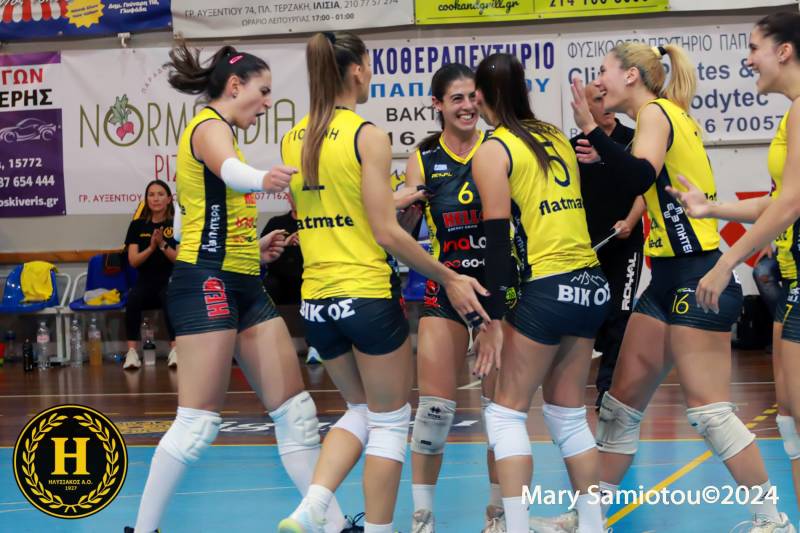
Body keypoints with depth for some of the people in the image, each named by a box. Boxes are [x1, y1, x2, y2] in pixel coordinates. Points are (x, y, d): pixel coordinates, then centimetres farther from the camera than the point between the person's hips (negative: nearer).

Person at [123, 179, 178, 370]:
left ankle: (175, 349, -39)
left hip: (170, 282, -2)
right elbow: (133, 261, 2)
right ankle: (132, 352, -34)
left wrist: (163, 244, -17)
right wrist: (151, 248, -15)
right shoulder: (137, 225, 10)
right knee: (133, 298, -32)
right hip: (145, 282, 2)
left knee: (169, 298, -37)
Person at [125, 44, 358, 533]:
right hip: (207, 284, -10)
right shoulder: (209, 126, -8)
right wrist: (263, 178, -55)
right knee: (198, 424, -9)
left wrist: (255, 247, 20)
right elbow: (230, 170, -34)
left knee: (297, 412, 6)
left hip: (243, 286, 10)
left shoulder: (220, 132, 21)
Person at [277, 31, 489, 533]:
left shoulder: (293, 139, 7)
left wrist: (399, 198, 23)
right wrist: (449, 278, -5)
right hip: (367, 294, -6)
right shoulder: (368, 136, -11)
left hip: (316, 298, 6)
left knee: (361, 410, 21)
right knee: (390, 420, 9)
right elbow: (387, 233, -13)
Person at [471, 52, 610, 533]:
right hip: (592, 285, 6)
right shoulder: (557, 137, 14)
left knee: (507, 413, 4)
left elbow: (497, 240, -11)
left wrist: (493, 320, -10)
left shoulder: (493, 151, -5)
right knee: (569, 414, 15)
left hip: (548, 290, -6)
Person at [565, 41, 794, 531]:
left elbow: (639, 177, -27)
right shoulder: (668, 114, 17)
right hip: (669, 279, 10)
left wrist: (591, 128, -25)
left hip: (696, 279, -10)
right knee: (622, 401, 11)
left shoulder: (655, 111, -10)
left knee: (709, 410, -7)